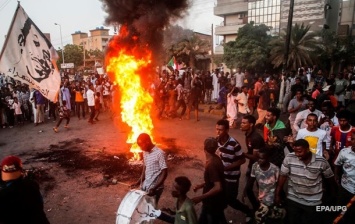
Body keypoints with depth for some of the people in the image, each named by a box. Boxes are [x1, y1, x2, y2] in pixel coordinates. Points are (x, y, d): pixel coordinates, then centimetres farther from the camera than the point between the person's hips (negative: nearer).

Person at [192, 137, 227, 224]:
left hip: (214, 203, -8)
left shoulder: (211, 164, -30)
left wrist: (200, 197, -29)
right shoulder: (215, 159, -2)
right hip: (214, 201, 9)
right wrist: (202, 185, 8)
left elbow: (218, 187, -33)